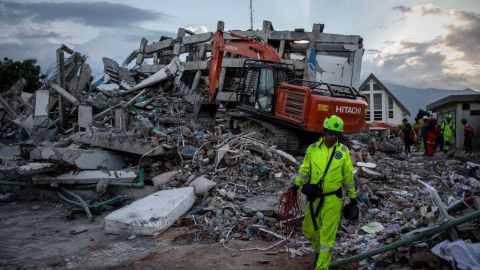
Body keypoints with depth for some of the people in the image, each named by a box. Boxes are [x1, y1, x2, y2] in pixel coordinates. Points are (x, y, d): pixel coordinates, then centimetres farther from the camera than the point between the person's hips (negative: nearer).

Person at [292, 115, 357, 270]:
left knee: (327, 234, -1)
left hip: (332, 199, -2)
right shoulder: (313, 148, 0)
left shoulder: (343, 151, -2)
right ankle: (319, 250, 44)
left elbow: (348, 176, 7)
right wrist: (296, 184, -5)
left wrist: (353, 197, 10)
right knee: (308, 230, 14)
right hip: (314, 197, 3)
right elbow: (304, 169, 9)